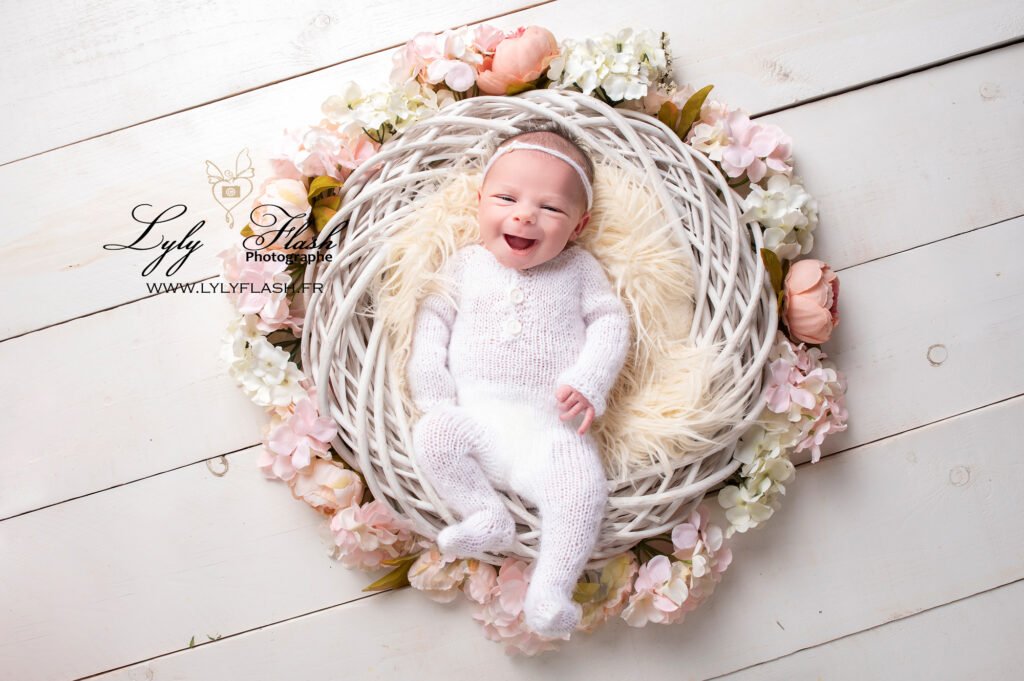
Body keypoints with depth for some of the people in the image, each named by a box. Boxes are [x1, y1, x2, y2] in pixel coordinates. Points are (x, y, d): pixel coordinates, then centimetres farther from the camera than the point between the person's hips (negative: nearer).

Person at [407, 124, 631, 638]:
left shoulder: (579, 268, 13)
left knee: (583, 489, -26)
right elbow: (433, 318, 15)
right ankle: (489, 517, -16)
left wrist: (588, 382, -10)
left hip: (551, 425, -1)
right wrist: (430, 380, -2)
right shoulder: (465, 264, 16)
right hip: (475, 417, 2)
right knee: (432, 435, -28)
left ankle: (550, 592, -18)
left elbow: (610, 322, 7)